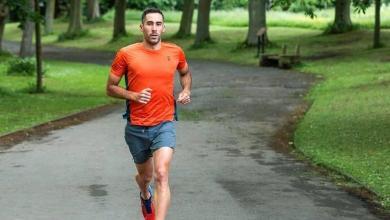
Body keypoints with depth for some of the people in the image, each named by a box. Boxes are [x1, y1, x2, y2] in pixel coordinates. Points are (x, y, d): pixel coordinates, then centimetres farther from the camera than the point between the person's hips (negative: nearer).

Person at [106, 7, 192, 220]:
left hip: (164, 125, -1)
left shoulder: (175, 52, 1)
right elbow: (111, 88, 2)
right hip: (136, 128, 1)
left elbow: (185, 73, 23)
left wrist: (186, 91, 4)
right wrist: (134, 95, -15)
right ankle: (145, 195, 57)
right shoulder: (126, 54, -6)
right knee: (145, 175, 20)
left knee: (161, 175, -20)